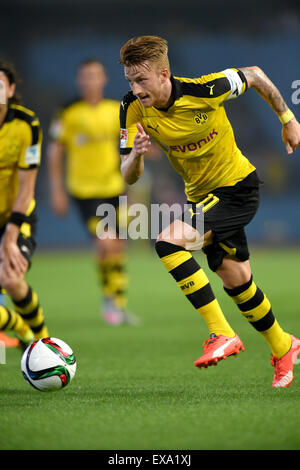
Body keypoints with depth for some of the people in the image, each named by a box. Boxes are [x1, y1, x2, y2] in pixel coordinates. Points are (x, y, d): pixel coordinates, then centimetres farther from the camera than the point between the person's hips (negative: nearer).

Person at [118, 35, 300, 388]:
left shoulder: (204, 91, -28)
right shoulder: (134, 109, -14)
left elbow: (254, 75, -9)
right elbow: (129, 177, -12)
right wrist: (135, 154, -35)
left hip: (237, 186, -7)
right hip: (200, 195, 7)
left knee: (170, 242, -26)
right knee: (235, 280, 16)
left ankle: (222, 334, -22)